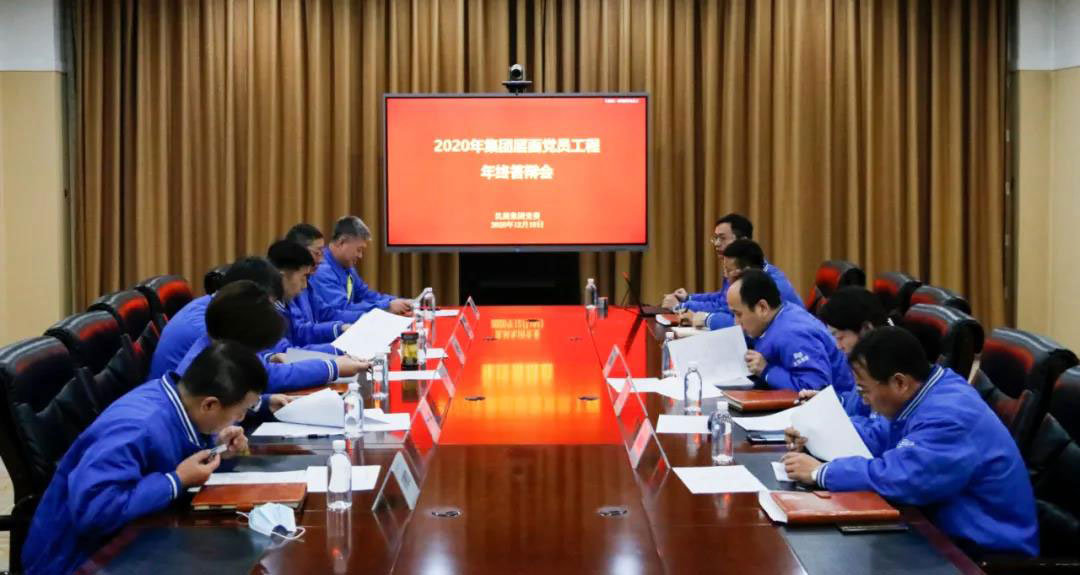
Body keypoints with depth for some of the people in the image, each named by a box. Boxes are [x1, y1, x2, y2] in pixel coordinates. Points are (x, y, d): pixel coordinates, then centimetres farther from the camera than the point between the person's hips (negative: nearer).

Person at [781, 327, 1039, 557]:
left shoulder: (949, 417, -27)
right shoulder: (927, 390, 4)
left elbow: (901, 477, -38)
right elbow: (881, 436, 21)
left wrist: (821, 472, -26)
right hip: (949, 532, 9)